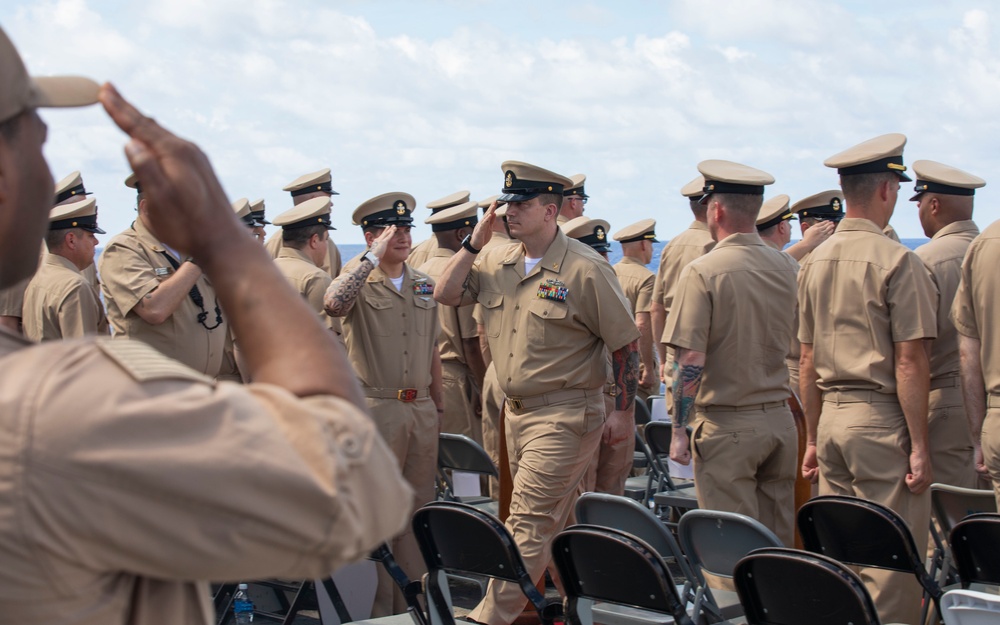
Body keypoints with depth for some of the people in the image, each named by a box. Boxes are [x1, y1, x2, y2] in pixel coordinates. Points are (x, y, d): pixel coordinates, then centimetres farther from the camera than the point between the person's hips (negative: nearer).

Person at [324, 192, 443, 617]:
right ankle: (377, 607, 8)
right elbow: (333, 304, -29)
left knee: (418, 508, 10)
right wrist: (374, 256, -23)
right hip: (376, 407, -5)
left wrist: (437, 407, 16)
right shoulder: (359, 281, -4)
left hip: (421, 410, 5)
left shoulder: (424, 286, 13)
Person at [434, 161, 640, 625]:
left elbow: (625, 343, -7)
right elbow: (445, 294, 0)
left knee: (529, 523, -9)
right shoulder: (496, 263, 6)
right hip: (515, 410, 7)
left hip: (565, 416, -7)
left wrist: (622, 411, -6)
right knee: (552, 522, 16)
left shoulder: (585, 269, -12)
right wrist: (475, 242, -6)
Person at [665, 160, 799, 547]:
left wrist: (679, 432, -10)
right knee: (778, 543, 13)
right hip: (780, 420, 6)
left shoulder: (703, 272, -13)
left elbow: (690, 360, -15)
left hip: (727, 425, -6)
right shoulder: (788, 269, 5)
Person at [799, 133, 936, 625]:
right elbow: (909, 362, -14)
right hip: (881, 419, -7)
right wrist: (919, 446, -11)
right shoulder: (896, 261, -11)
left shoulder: (815, 262, 9)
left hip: (831, 417, 7)